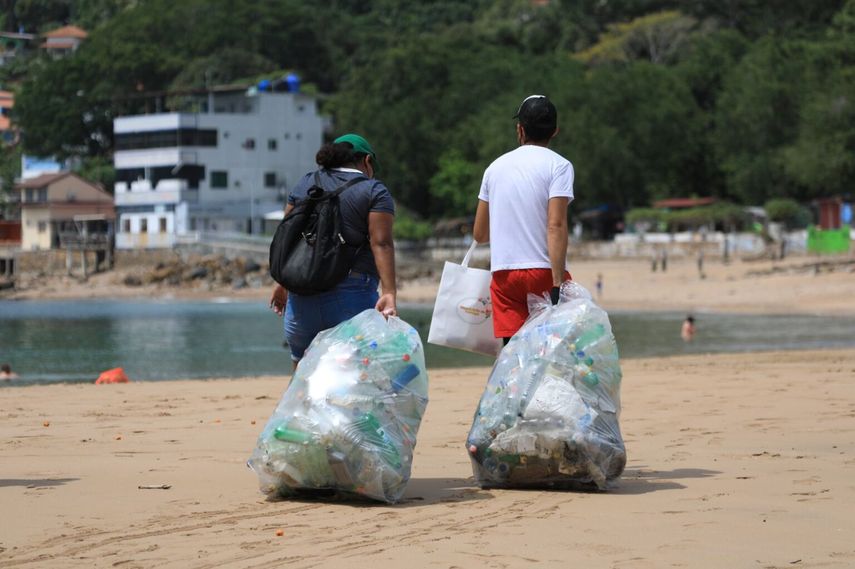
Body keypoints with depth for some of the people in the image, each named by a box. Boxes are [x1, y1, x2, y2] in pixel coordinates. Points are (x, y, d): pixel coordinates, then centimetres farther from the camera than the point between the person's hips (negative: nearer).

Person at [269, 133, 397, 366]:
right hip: (352, 298, -4)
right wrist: (389, 293, -17)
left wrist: (282, 283, 19)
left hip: (302, 297, 4)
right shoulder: (374, 191, 1)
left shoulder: (305, 184, 14)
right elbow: (381, 243, -10)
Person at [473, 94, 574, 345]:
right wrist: (558, 284, -18)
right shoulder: (558, 165, -2)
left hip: (503, 273, 4)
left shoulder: (496, 167, 13)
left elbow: (479, 234, 18)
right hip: (544, 270, -4)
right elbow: (556, 226, -14)